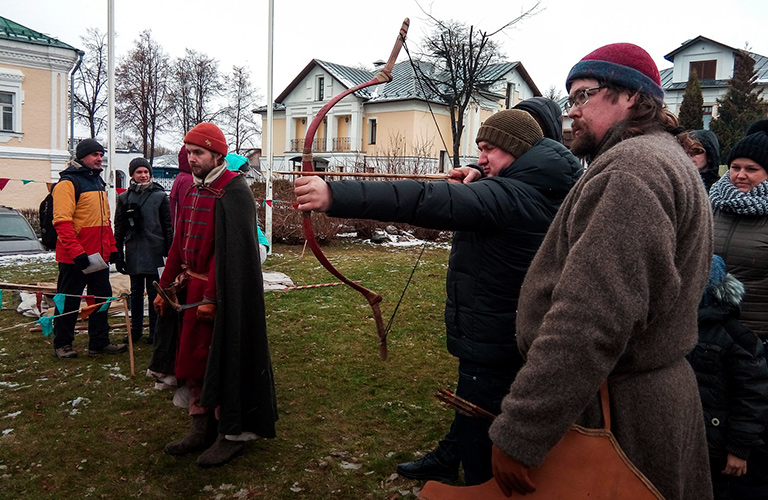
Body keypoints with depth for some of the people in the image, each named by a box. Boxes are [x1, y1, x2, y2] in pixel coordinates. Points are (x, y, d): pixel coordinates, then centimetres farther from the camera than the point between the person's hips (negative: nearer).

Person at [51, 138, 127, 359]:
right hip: (74, 258, -8)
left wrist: (111, 247, 15)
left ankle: (99, 342, 21)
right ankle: (62, 344, 19)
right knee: (69, 301, 4)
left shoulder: (98, 181, 16)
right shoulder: (68, 182, -11)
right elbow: (61, 221, -20)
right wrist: (77, 252, -24)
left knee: (102, 297, 11)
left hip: (99, 256, 8)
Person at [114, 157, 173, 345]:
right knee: (136, 292, 11)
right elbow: (119, 227, 10)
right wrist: (118, 254, 6)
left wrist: (169, 251, -3)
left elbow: (168, 226, 2)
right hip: (133, 252, 3)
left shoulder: (160, 196, 2)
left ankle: (155, 330, 13)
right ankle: (135, 329, 21)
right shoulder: (124, 197, 8)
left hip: (154, 251, -2)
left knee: (154, 292, 3)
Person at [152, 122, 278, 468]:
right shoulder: (193, 190, 13)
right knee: (192, 358, 13)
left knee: (222, 360, 0)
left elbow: (230, 251, -20)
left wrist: (212, 297, -22)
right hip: (192, 289, 9)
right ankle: (201, 429, 28)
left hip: (222, 294, -8)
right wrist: (166, 287, 14)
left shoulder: (233, 192, -14)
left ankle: (232, 434, 16)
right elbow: (180, 244, 17)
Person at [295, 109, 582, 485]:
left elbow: (430, 202, -41)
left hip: (490, 339, -11)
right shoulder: (544, 191, 5)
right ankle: (446, 460, 50)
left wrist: (336, 196, -48)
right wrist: (477, 180, 8)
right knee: (470, 401, 29)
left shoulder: (509, 196, -28)